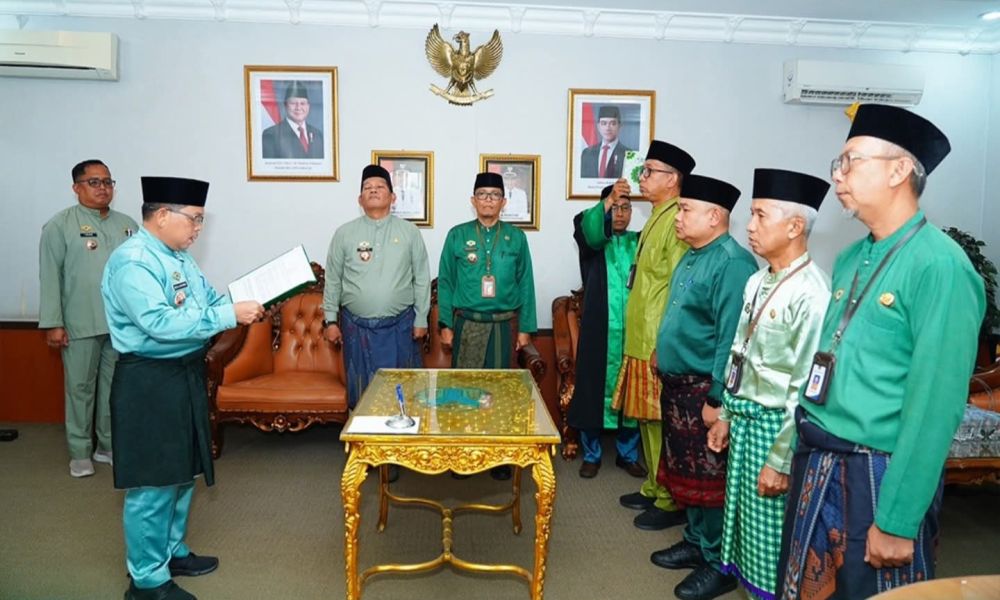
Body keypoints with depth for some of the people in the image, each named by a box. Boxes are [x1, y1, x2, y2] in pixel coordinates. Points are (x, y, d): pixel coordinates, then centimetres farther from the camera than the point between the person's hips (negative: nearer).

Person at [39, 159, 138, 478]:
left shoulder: (128, 225, 10)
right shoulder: (60, 225, -2)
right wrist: (53, 323, -10)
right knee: (80, 387, 6)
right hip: (80, 323, -4)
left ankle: (110, 445, 26)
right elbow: (50, 276, -5)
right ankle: (80, 451, 19)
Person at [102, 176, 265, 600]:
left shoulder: (178, 256, 10)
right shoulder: (131, 262, -20)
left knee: (182, 471, 20)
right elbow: (161, 324, -29)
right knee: (153, 482, 1)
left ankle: (171, 551, 38)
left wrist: (246, 306, -6)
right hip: (149, 382, -10)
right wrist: (230, 316, -27)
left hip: (186, 374, 10)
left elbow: (209, 300, 12)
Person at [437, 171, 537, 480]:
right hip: (466, 323, 0)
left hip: (502, 324, 1)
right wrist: (446, 324, -1)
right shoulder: (457, 235, 2)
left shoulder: (516, 237, 4)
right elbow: (445, 282, 3)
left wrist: (525, 327, 3)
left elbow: (525, 283, 6)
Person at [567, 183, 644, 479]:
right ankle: (591, 454, 18)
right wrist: (607, 200, -36)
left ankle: (628, 454, 24)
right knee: (594, 389, 3)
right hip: (598, 329, -2)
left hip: (633, 331, 2)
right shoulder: (592, 241, 3)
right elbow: (588, 231, -21)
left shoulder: (641, 242, 13)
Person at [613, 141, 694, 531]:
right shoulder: (656, 218, 14)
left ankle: (670, 502, 13)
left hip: (661, 344, -10)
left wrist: (665, 345, -19)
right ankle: (653, 489, 31)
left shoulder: (678, 221, -15)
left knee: (663, 422, 0)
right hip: (642, 340, 10)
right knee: (647, 419, 17)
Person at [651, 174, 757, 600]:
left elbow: (732, 339, -24)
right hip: (677, 385, 9)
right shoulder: (690, 258, 11)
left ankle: (719, 563, 21)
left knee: (710, 478, 4)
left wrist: (717, 399, -24)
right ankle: (697, 541, 37)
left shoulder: (732, 263, -20)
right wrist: (662, 353, 18)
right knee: (687, 469, 20)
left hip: (705, 390, -9)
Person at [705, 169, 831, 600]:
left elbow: (806, 389, -22)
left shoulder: (809, 294, -22)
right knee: (744, 519, 21)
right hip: (745, 419, 8)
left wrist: (781, 462, -18)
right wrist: (726, 416, 16)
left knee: (771, 533, 9)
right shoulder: (758, 282, 5)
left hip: (775, 426, -8)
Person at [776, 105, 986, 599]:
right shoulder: (851, 259, 7)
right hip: (817, 463, 7)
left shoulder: (938, 266, -18)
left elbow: (934, 405, -21)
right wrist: (800, 454, 11)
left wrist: (897, 520, -18)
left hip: (880, 475, -7)